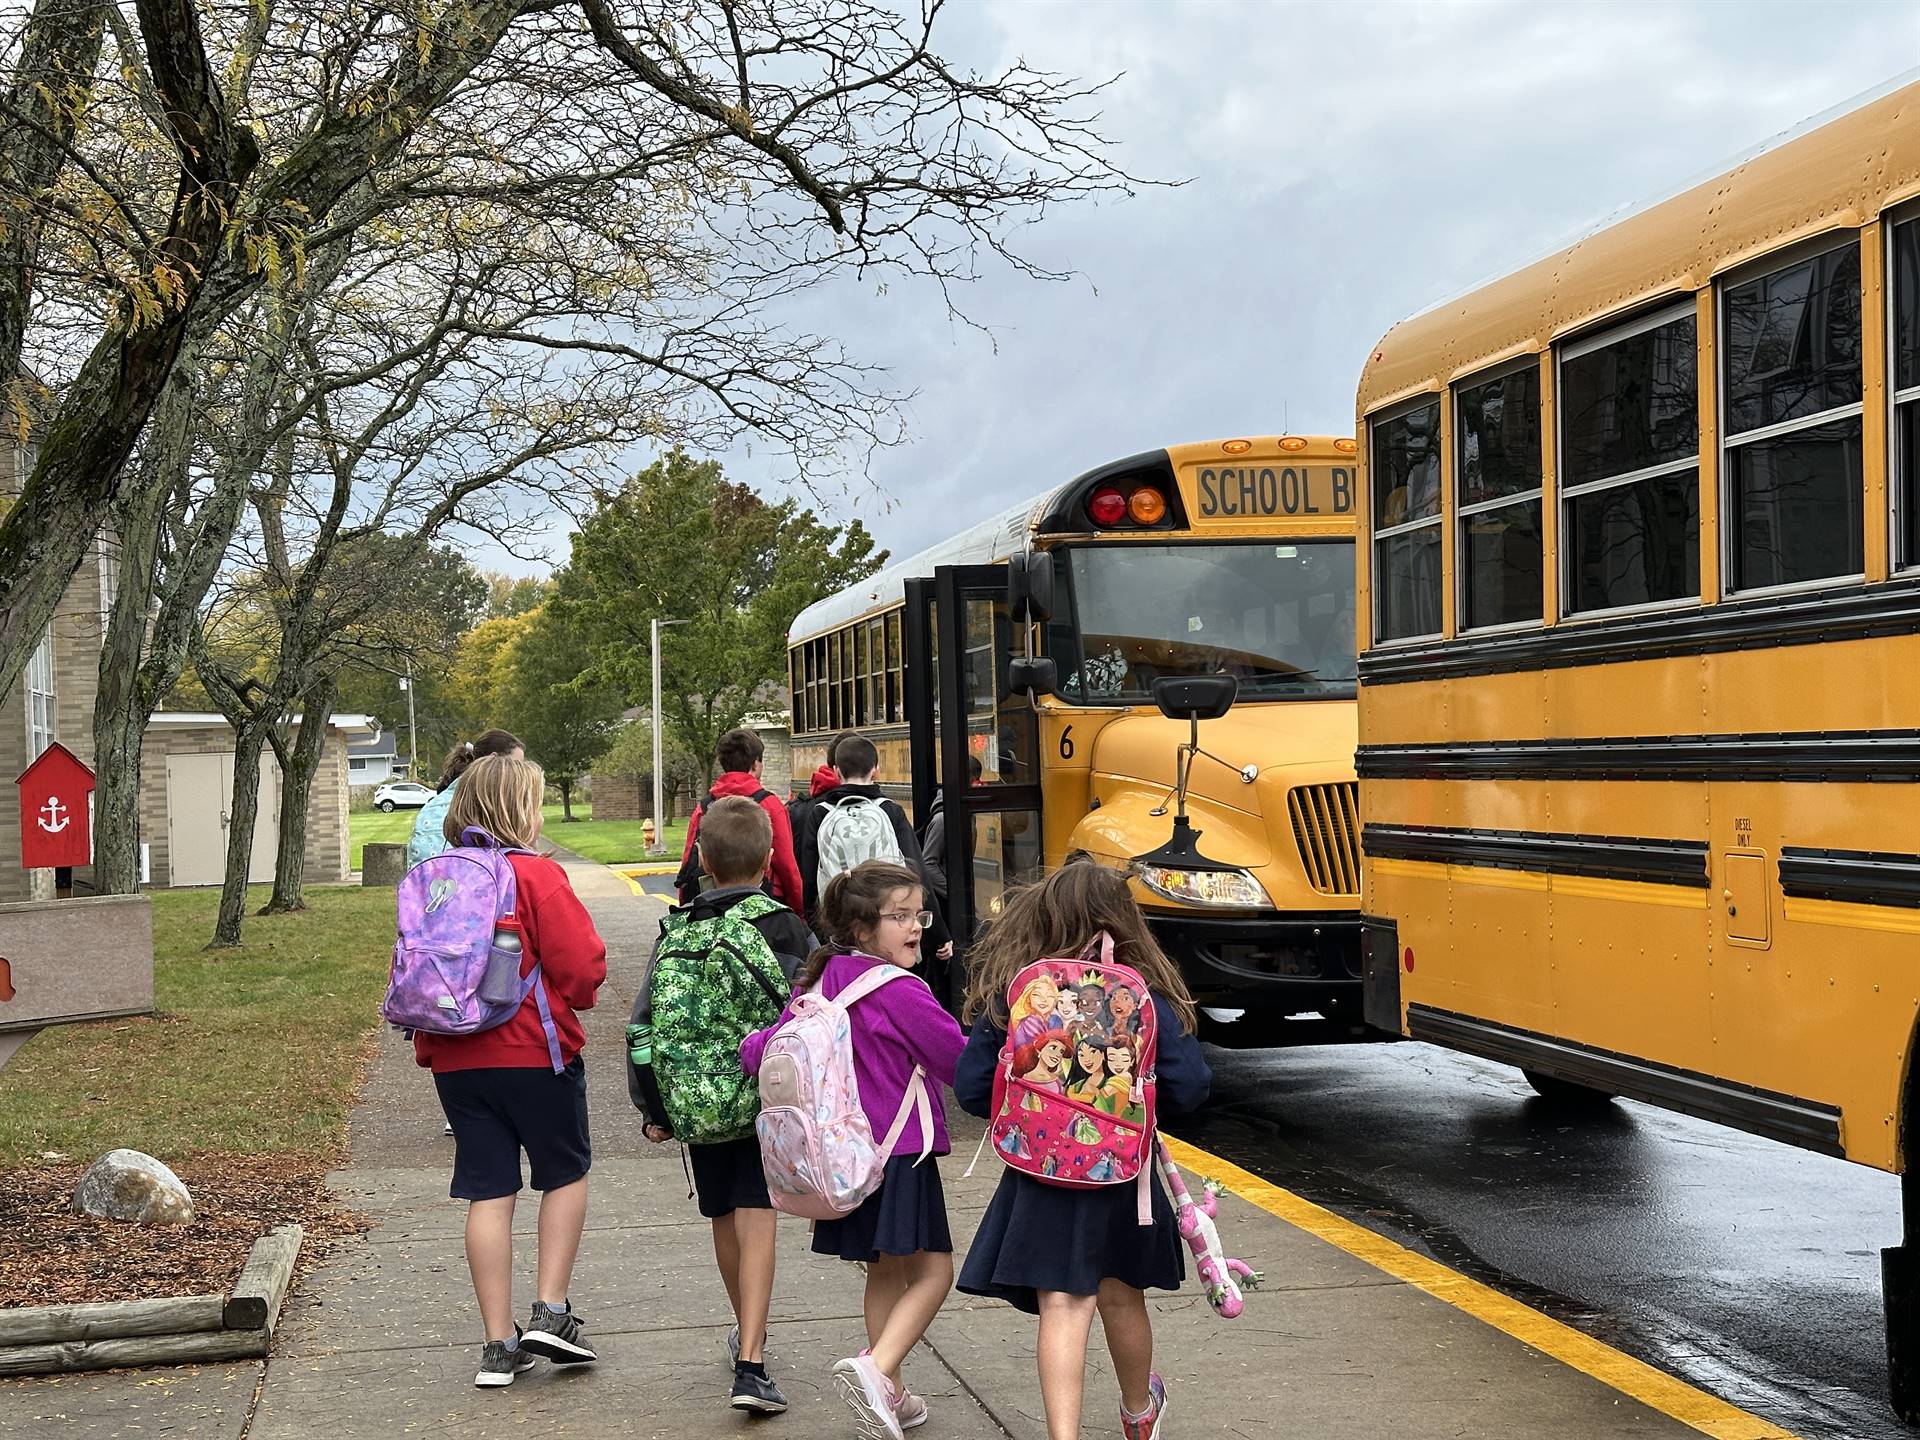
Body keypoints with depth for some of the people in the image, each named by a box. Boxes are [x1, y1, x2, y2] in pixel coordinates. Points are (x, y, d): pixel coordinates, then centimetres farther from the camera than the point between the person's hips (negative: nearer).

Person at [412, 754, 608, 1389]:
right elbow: (583, 966, -14)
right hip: (536, 1051, -4)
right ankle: (550, 1311, 6)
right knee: (566, 1174, 15)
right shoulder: (536, 876, -13)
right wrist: (572, 999, 7)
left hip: (456, 1059, 5)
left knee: (488, 1193, 7)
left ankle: (499, 1344, 8)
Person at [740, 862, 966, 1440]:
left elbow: (769, 1050, 14)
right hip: (901, 1152, -8)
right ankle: (875, 1368, -23)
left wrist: (752, 1046, 36)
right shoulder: (899, 992, -17)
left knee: (885, 1271, 20)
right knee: (932, 1271, -4)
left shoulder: (822, 980, 6)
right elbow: (961, 1061, -13)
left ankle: (890, 1394, 27)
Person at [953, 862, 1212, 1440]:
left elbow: (971, 1088, -8)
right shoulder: (1149, 998, -12)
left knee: (1062, 1305, 2)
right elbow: (1190, 1089, -12)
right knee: (1119, 1295, 21)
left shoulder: (1007, 995, -10)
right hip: (1123, 1174, 1)